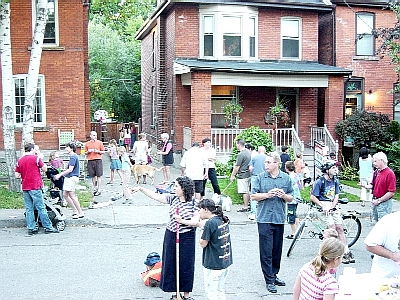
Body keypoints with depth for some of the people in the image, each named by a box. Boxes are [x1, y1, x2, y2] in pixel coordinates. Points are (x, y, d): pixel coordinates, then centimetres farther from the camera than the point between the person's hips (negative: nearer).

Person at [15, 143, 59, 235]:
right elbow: (45, 169, 0)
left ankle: (31, 228, 9)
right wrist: (41, 160, 12)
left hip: (25, 188, 5)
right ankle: (48, 227, 2)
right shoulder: (36, 158, -6)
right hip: (35, 187, -5)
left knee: (29, 209, 8)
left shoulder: (19, 161, 8)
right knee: (41, 208, -2)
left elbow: (17, 176, 7)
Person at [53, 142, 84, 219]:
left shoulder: (73, 157, -16)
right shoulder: (72, 156, 16)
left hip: (72, 178, -10)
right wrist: (60, 174, 20)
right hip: (68, 178, 10)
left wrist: (60, 175, -17)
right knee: (65, 195, 10)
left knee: (72, 195, -6)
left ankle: (80, 213, 1)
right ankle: (75, 210, 17)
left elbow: (70, 170, -21)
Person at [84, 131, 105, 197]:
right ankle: (94, 188, 19)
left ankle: (99, 190, 1)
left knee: (99, 176, -3)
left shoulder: (99, 142, 5)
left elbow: (103, 151, 8)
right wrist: (88, 151, -5)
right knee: (93, 176, 6)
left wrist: (98, 151, -10)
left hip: (98, 160, -2)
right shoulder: (87, 144, 9)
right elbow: (85, 153, 16)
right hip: (90, 161, 2)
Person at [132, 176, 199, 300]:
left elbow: (195, 221, -12)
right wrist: (141, 189, 0)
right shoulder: (173, 198, 1)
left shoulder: (193, 203, -10)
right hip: (171, 235, 4)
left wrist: (182, 221, -26)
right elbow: (155, 196, 4)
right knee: (170, 263, 9)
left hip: (186, 237, -4)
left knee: (186, 265, 4)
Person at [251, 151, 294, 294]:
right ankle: (269, 280, 5)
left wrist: (284, 195, -11)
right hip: (264, 219, -2)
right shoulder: (260, 177, 0)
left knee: (277, 250, 12)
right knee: (266, 251, -2)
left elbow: (291, 198, 10)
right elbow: (253, 196, 0)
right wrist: (267, 194, -15)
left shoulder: (286, 178, 6)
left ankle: (274, 275, 28)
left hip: (279, 219, 3)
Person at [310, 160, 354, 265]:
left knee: (340, 228, -3)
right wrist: (323, 206, -14)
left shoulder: (335, 181, 9)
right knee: (332, 227, -16)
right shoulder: (319, 182, -10)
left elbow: (336, 196, 7)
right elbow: (312, 197, -9)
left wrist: (331, 207, -8)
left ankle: (347, 252, 0)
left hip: (332, 208, 5)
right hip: (322, 208, -5)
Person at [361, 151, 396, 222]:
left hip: (384, 204, -8)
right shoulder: (376, 172, 8)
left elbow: (391, 192, -19)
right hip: (375, 202, 8)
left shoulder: (390, 173, -16)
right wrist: (366, 186, -5)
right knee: (377, 222, 17)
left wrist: (379, 200, -16)